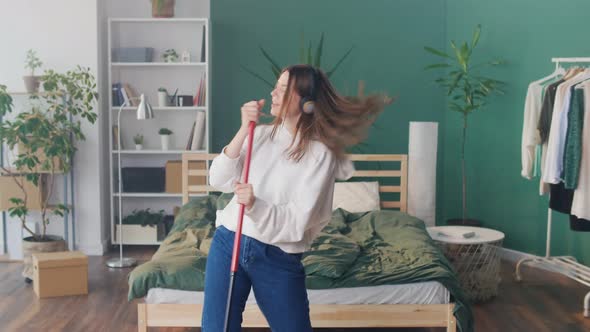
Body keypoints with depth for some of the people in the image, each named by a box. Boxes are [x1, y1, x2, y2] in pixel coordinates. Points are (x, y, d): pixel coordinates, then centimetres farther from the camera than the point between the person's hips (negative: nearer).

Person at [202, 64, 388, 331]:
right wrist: (244, 130, -12)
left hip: (279, 259, -3)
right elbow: (218, 181, -4)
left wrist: (255, 206, -32)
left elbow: (298, 222, -15)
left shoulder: (320, 154, -9)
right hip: (228, 244, 3)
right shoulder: (261, 134, 4)